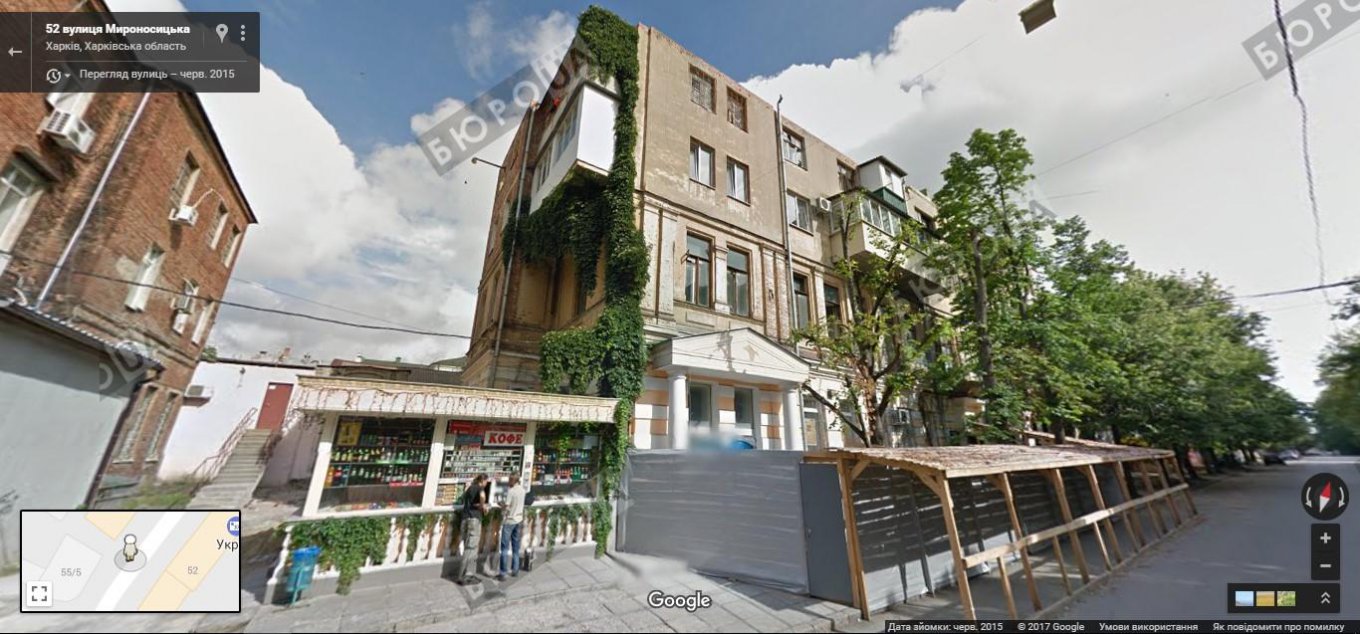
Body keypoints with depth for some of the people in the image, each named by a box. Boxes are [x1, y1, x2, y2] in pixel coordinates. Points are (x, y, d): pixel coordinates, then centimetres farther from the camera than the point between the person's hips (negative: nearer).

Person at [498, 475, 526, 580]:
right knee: (515, 546, 16)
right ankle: (515, 570, 23)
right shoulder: (522, 490, 2)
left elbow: (506, 507, -19)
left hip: (509, 521, -7)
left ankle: (503, 574, 4)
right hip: (518, 520, 7)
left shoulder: (511, 491, -21)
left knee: (505, 547, 1)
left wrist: (501, 504, -1)